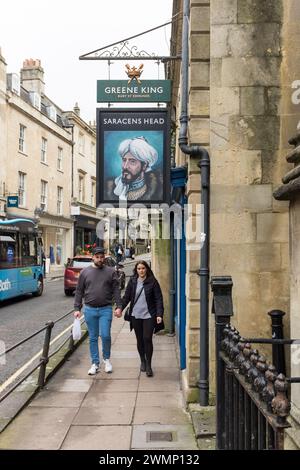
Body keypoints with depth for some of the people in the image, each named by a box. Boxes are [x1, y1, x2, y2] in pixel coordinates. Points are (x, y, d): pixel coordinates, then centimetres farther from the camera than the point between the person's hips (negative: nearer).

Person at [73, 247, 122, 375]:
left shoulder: (110, 272, 3)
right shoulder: (85, 272, 6)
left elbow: (116, 290, 1)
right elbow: (79, 292, 7)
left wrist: (119, 306, -7)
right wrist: (77, 308, 2)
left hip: (105, 309, -1)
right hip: (90, 309, 2)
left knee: (105, 335, -7)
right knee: (93, 338, 8)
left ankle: (107, 359, 18)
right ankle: (95, 363, 19)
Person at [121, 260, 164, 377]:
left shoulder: (153, 282, -4)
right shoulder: (132, 281, 4)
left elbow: (158, 299, -4)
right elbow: (126, 297, 6)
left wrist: (159, 314, -12)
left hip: (148, 316, -3)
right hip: (135, 315, 3)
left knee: (147, 339, -8)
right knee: (139, 340, 12)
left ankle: (148, 366, 5)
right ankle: (142, 361, 31)